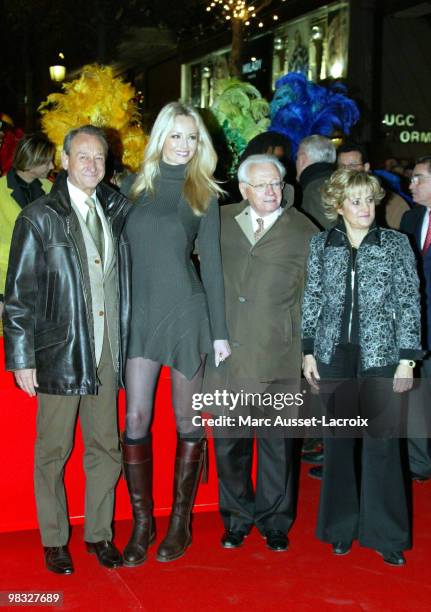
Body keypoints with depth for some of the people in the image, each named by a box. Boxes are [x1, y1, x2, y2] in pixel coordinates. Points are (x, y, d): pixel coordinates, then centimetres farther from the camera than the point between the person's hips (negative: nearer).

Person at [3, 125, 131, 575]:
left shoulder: (115, 212, 8)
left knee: (106, 448, 10)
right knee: (53, 450, 7)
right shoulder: (39, 217, -4)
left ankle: (99, 533, 26)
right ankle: (54, 540, 23)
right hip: (59, 352, -4)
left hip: (106, 352, 4)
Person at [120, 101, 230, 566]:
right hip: (140, 314, 2)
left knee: (187, 420, 6)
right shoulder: (135, 187, 8)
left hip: (186, 312, -2)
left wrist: (219, 331, -2)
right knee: (136, 420, 0)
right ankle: (141, 521, 14)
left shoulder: (203, 194, 3)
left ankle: (180, 519, 20)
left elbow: (211, 263, 1)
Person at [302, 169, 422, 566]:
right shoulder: (321, 245, 5)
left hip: (380, 356, -2)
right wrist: (308, 352, 4)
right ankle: (341, 526, 23)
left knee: (382, 442, 0)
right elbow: (312, 300, 8)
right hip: (334, 355, 2)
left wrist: (407, 358, -6)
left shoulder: (396, 244, 0)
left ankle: (386, 534, 12)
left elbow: (409, 303, -1)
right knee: (337, 442, 9)